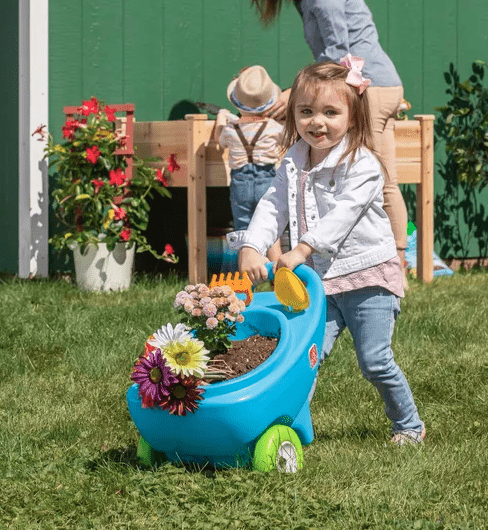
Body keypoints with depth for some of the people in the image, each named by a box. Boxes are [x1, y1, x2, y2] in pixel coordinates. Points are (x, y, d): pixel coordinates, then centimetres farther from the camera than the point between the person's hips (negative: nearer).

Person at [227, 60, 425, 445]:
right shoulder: (294, 163, 6)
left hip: (367, 276, -5)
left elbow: (342, 214, -24)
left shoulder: (362, 165, -14)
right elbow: (273, 206, -1)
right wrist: (251, 247, -19)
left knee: (375, 362, -1)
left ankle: (409, 425, 17)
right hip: (319, 281, 5)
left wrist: (302, 249, -33)